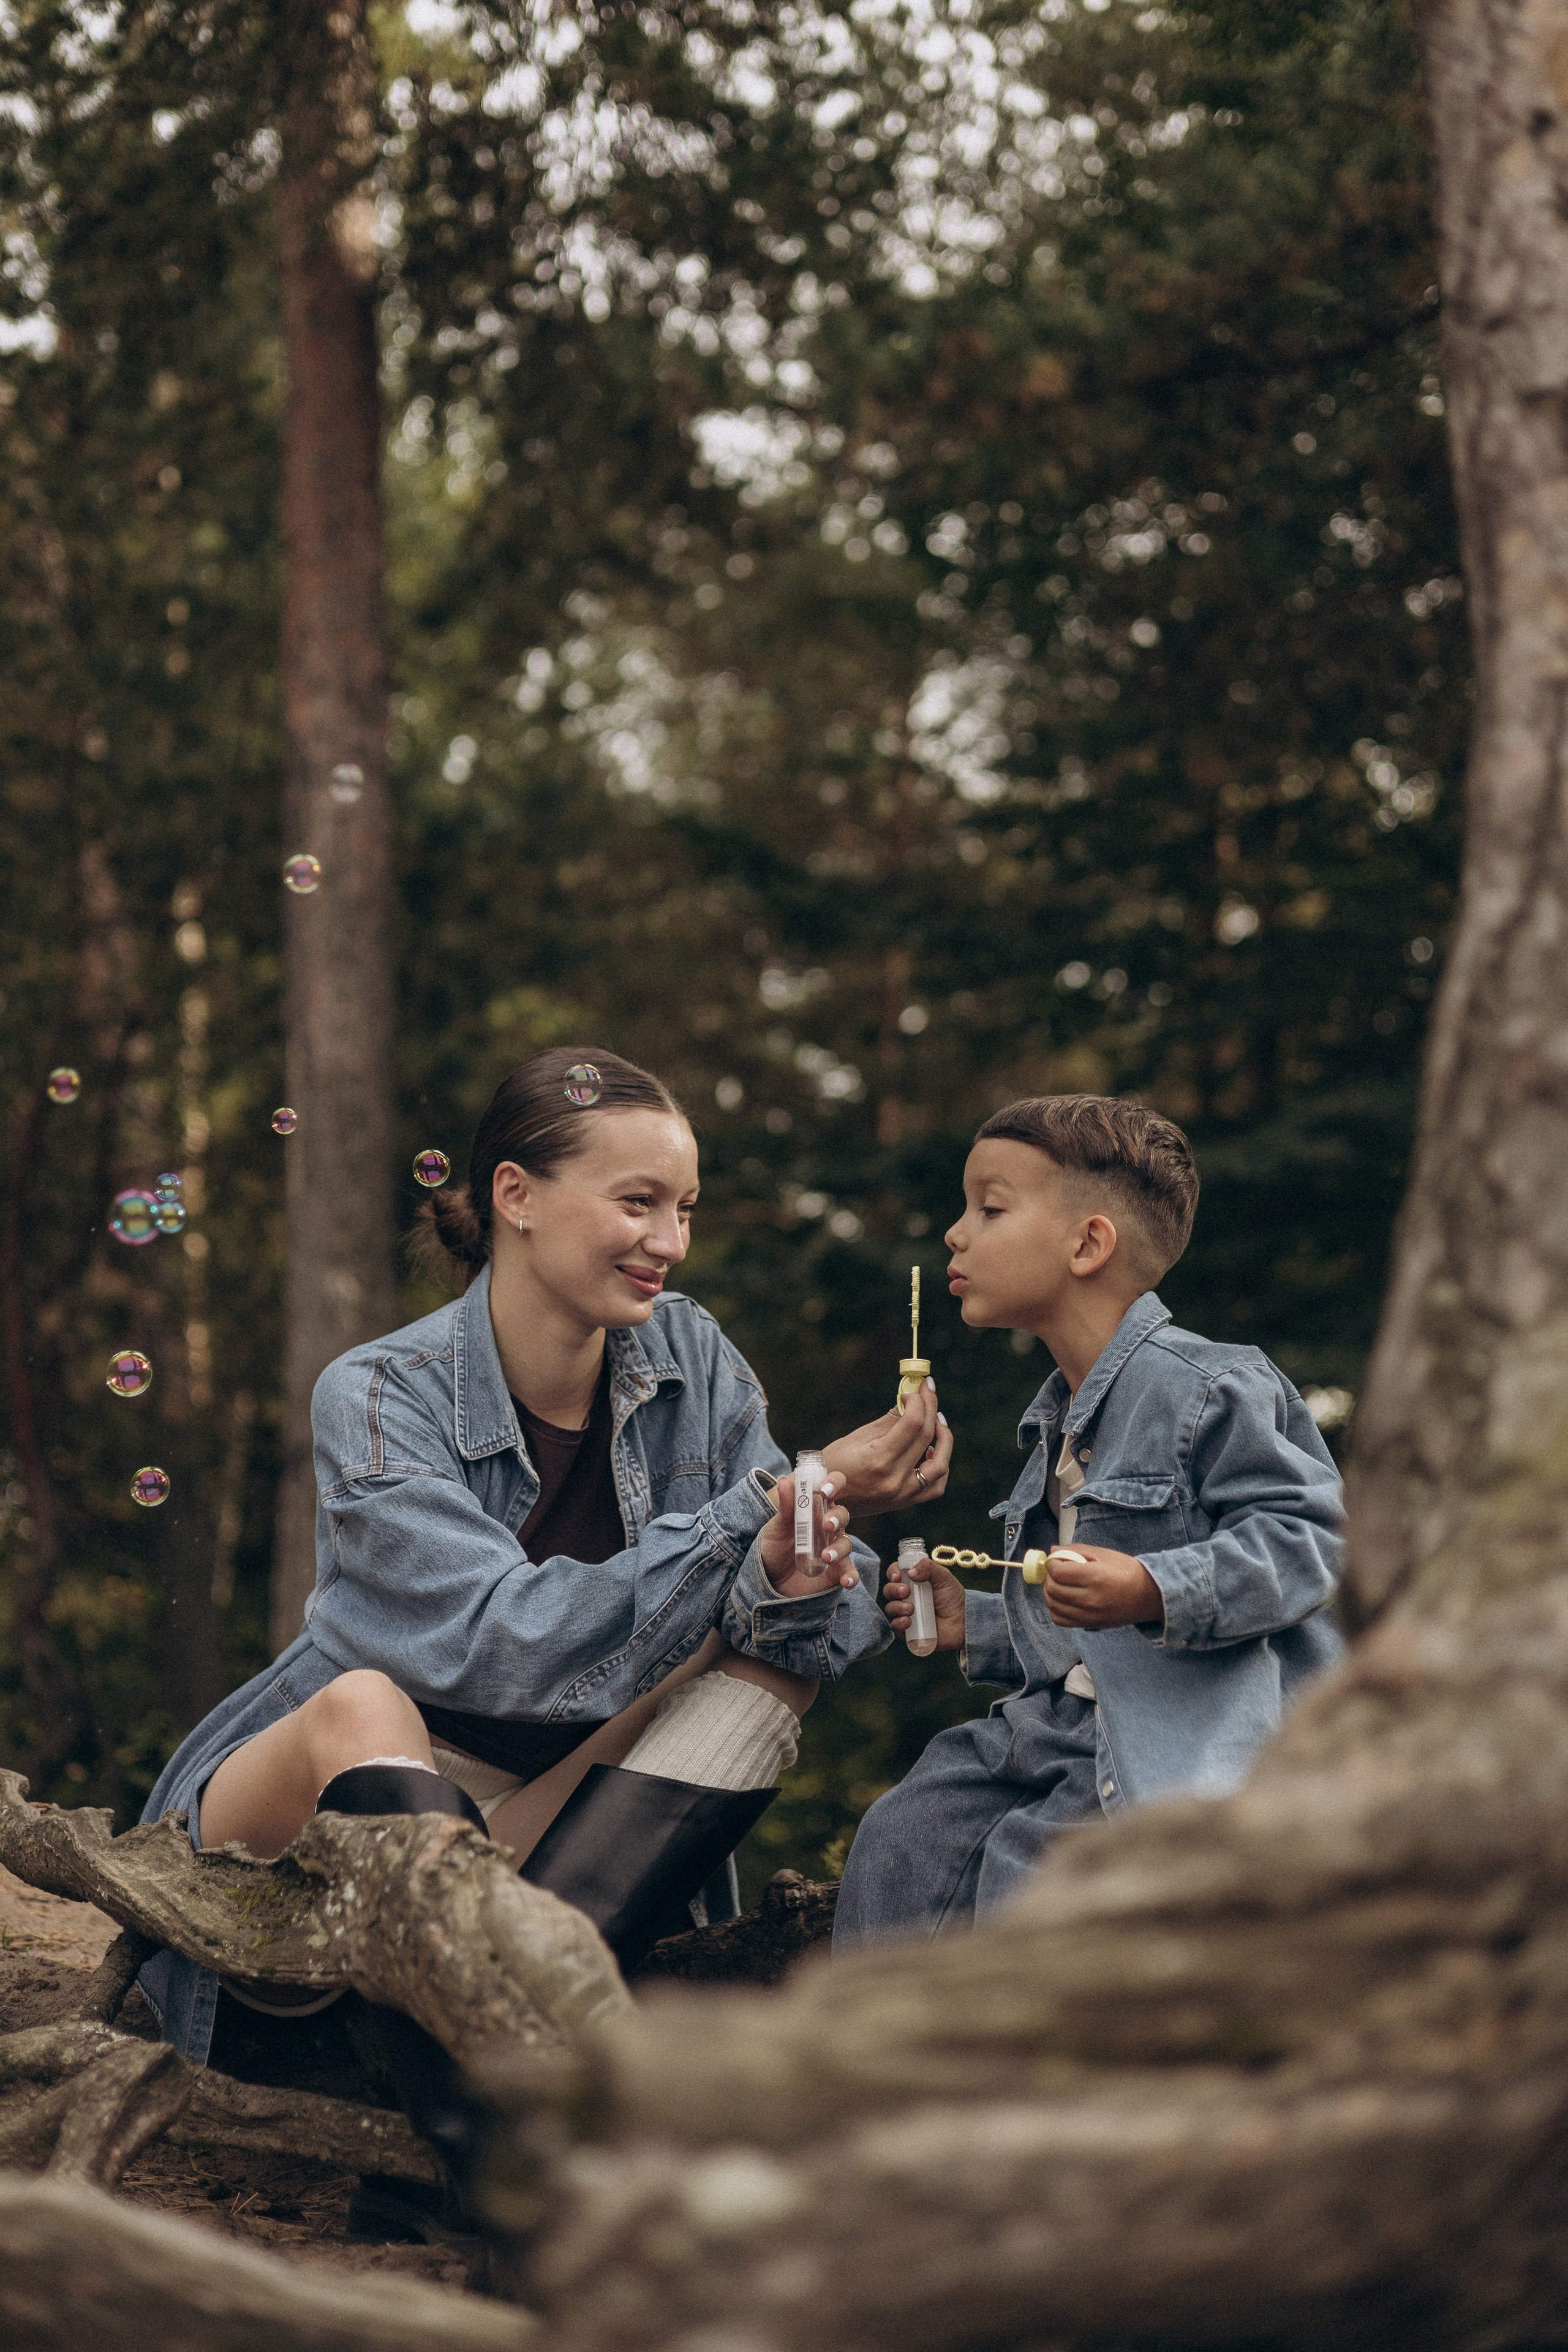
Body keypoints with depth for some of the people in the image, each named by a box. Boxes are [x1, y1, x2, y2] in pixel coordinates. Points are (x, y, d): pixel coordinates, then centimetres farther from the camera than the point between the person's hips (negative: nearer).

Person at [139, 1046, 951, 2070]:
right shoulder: (379, 1398, -17)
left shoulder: (692, 1359, -4)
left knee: (783, 1642, -16)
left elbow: (852, 1605, -10)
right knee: (364, 1704, -35)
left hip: (570, 1802, 4)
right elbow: (517, 1646, -29)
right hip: (340, 1786, -4)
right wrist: (782, 1500, -31)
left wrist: (785, 1584, -36)